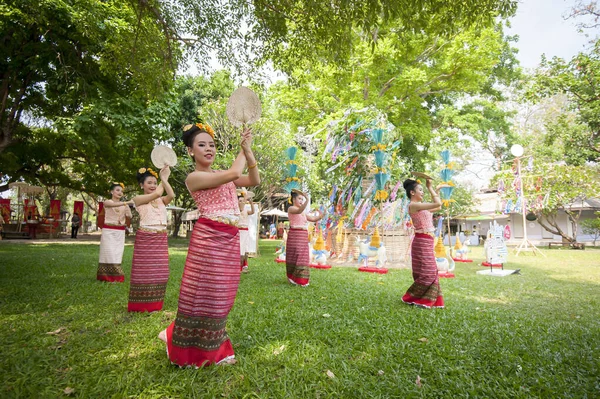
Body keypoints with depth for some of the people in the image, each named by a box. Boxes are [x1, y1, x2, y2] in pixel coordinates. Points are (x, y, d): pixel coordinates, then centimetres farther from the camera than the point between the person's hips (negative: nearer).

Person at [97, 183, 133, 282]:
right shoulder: (107, 202, -1)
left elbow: (129, 217, 5)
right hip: (108, 231, -3)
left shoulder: (124, 205, 11)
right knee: (109, 253, -5)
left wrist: (128, 215, -18)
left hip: (120, 232, 3)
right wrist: (127, 202, -39)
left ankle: (117, 276, 7)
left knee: (117, 253, 2)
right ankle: (109, 276, 2)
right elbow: (114, 204, -24)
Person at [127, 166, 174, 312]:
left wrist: (164, 178, -8)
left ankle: (153, 304, 20)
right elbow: (158, 193, -15)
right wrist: (164, 177, -3)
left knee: (158, 272, 8)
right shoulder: (138, 199, -1)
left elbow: (171, 195, -9)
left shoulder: (161, 200, 13)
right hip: (145, 238, -5)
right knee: (145, 271, 1)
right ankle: (141, 305, 14)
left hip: (161, 239, 5)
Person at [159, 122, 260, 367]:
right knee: (203, 294, 1)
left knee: (220, 295, 12)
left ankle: (212, 347, 29)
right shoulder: (194, 177, -5)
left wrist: (248, 151, 1)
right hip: (208, 238, -7)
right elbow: (234, 173, -16)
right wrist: (243, 148, -1)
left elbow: (254, 180, 11)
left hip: (230, 239, 7)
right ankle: (192, 350, 22)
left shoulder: (222, 175, 18)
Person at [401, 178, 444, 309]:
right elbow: (438, 203, -18)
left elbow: (438, 207, 22)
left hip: (426, 242, 10)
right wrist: (430, 188, -8)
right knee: (427, 273, -6)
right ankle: (410, 297, 6)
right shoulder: (413, 205, -14)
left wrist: (431, 188, 18)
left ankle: (424, 299, 20)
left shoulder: (420, 206, 15)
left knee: (431, 272, 12)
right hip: (422, 242, -10)